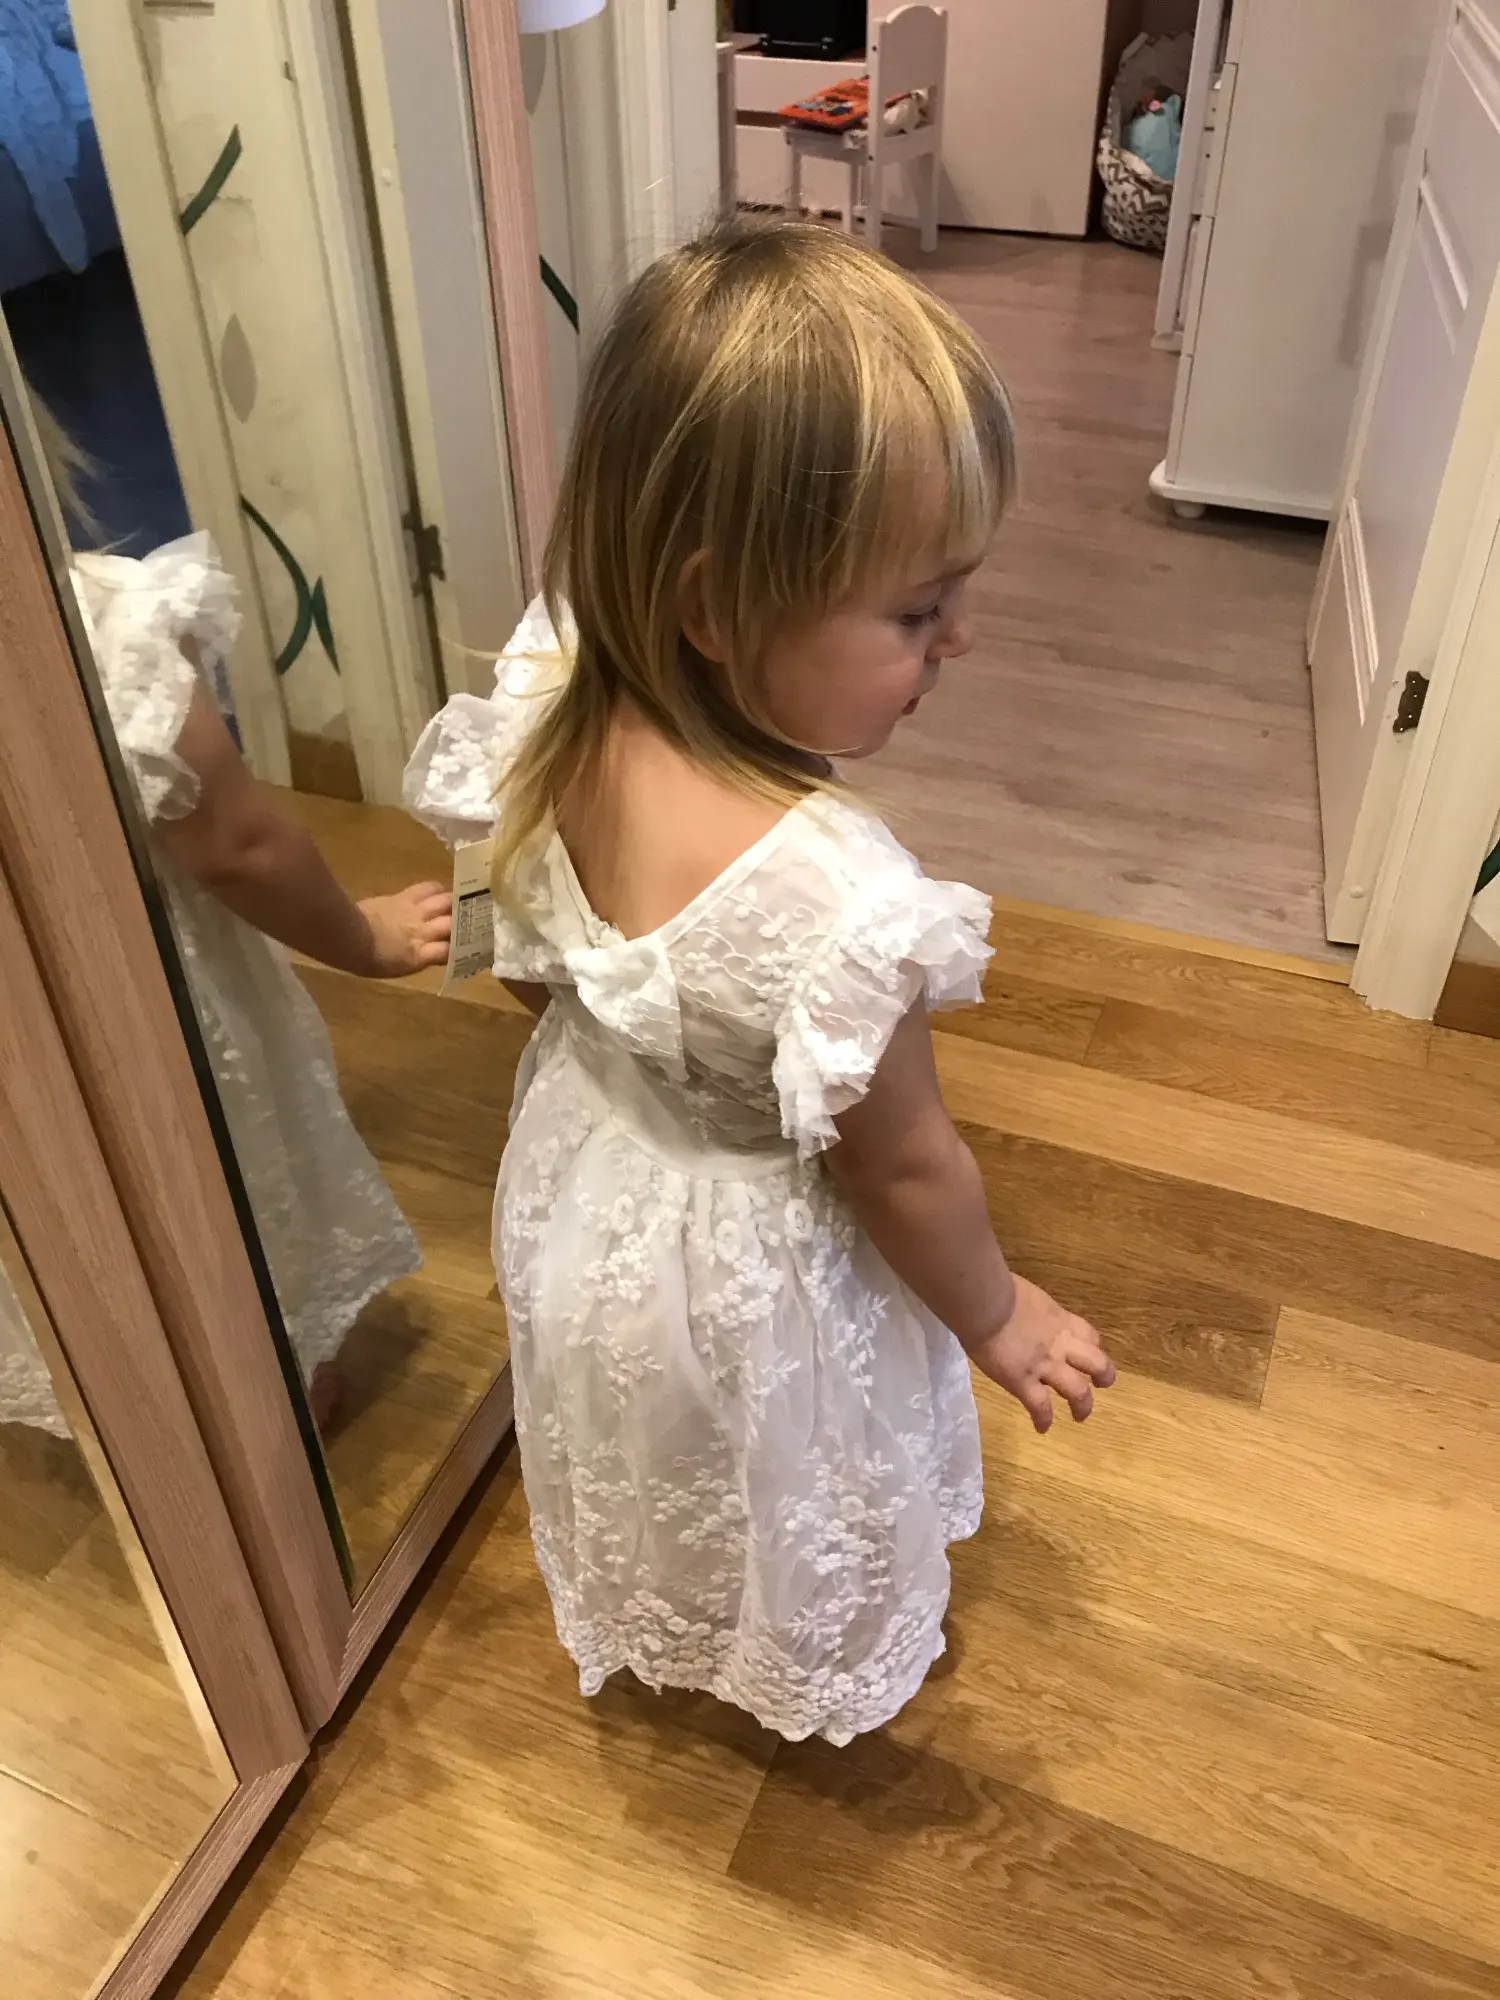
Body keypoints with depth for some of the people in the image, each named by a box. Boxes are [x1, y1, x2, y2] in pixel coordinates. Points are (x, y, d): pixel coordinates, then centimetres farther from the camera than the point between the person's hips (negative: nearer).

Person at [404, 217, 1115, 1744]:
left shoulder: (547, 715, -22)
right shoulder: (829, 892, -42)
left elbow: (531, 978, -4)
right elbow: (901, 1169, -25)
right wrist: (1000, 1321, -6)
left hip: (581, 1188, 6)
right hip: (748, 1284, -6)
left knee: (644, 1475, 37)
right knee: (787, 1524, 29)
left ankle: (642, 1630, 67)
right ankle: (805, 1673, 61)